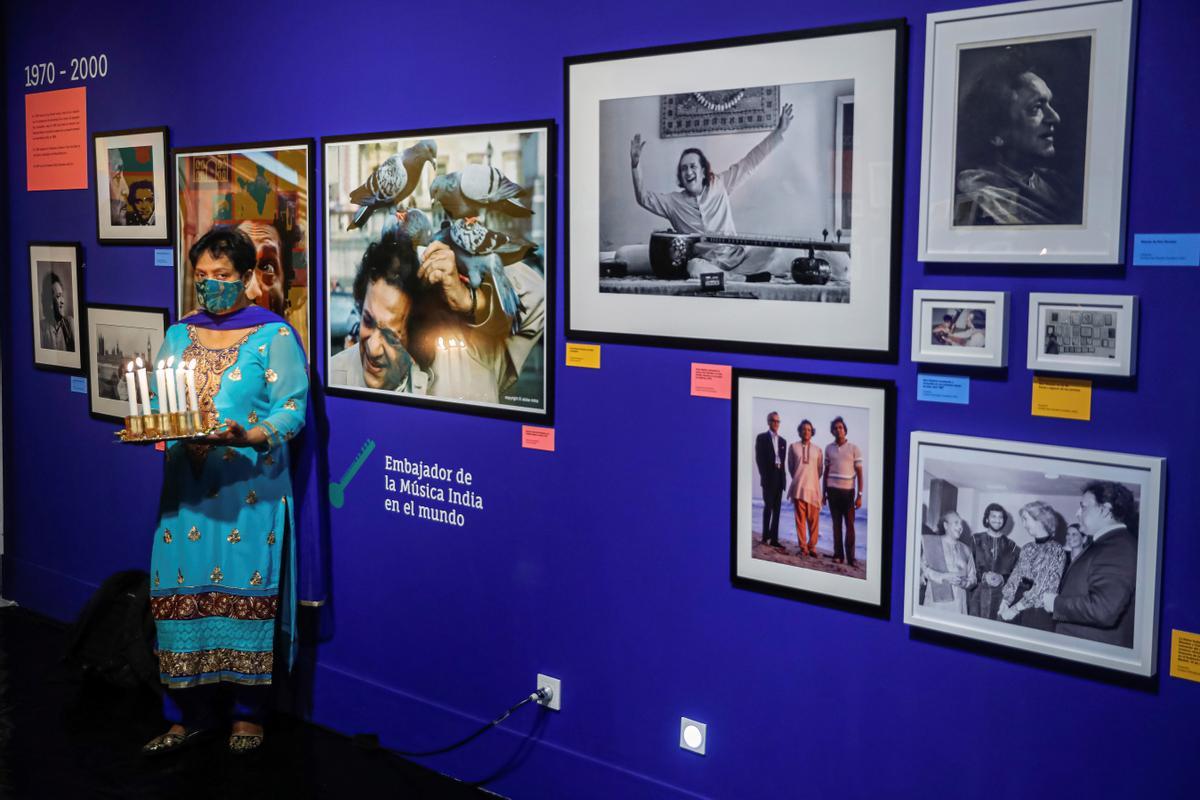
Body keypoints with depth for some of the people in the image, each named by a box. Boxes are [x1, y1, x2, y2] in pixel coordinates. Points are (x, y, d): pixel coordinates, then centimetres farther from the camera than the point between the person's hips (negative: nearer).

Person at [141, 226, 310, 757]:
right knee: (182, 592, 4)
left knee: (246, 592, -1)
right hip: (187, 488, 5)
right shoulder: (179, 335, 15)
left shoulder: (274, 336, -1)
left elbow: (291, 411, -8)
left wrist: (247, 436, -26)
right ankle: (188, 715, 17)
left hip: (250, 489, -4)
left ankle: (248, 714, 13)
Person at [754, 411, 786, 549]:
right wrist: (764, 475, -12)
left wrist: (782, 476, 4)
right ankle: (765, 537, -3)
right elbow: (759, 458, -5)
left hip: (779, 478, 5)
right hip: (769, 477, -5)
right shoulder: (762, 438, 2)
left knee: (777, 509, 2)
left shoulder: (783, 441, 17)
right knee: (768, 507, -7)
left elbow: (783, 460, 15)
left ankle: (774, 538, 2)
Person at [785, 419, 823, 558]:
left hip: (813, 487, 1)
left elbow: (820, 470, 16)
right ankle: (803, 547, 1)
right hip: (798, 488, 0)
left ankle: (812, 547, 3)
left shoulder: (817, 450, 7)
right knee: (800, 518, -3)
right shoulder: (793, 447, 6)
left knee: (813, 519, -3)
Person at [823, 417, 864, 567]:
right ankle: (838, 554, 6)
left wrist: (860, 495, -8)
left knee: (849, 525, -3)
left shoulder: (854, 448, -2)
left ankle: (850, 557, -1)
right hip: (833, 490, 2)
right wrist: (824, 492, 9)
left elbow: (859, 473, -2)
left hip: (848, 491, -2)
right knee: (837, 524, 4)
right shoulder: (829, 448, 6)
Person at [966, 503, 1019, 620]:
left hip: (1000, 598, 1)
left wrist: (1002, 579, -11)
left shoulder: (1012, 547, 12)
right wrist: (983, 576, -12)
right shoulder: (975, 540, 9)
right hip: (976, 597, 0)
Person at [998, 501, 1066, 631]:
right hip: (1017, 610, 5)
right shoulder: (1027, 549, 11)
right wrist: (1005, 603, -4)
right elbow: (1015, 577, 10)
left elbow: (1043, 589, -13)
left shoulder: (1056, 551, -8)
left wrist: (1015, 609, -14)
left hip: (1038, 614, -5)